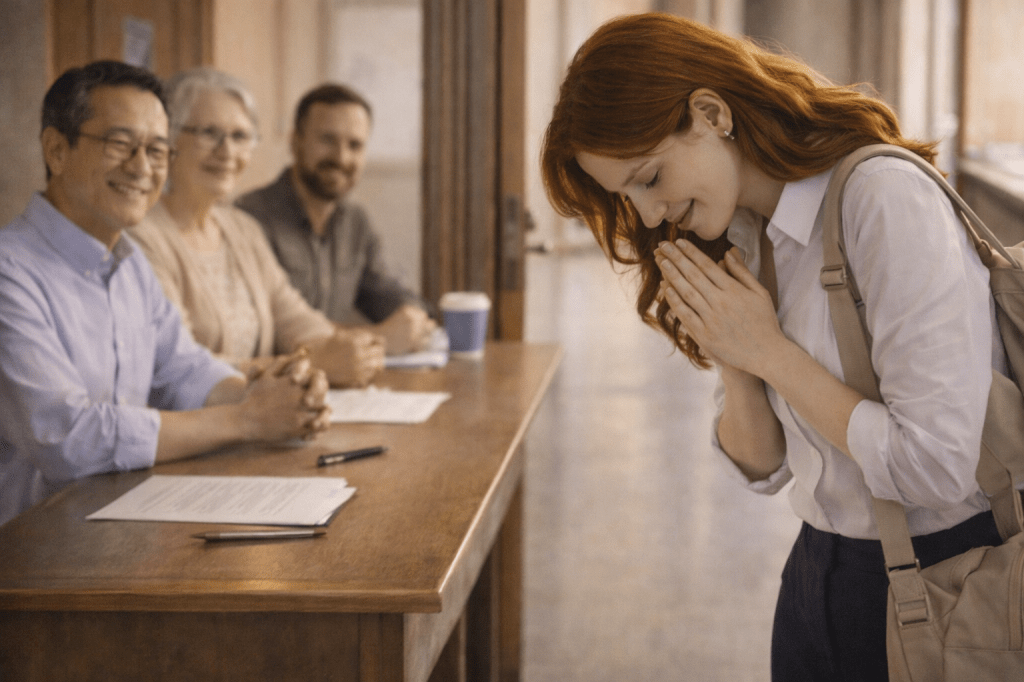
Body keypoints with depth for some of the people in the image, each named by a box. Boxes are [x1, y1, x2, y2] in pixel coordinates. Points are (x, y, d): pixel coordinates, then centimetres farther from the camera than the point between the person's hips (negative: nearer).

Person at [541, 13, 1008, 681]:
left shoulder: (888, 200, -21)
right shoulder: (742, 240, 4)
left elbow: (938, 468, -26)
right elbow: (763, 466, 6)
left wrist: (767, 350, -20)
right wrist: (733, 365, -13)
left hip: (942, 575, -7)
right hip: (819, 575, 7)